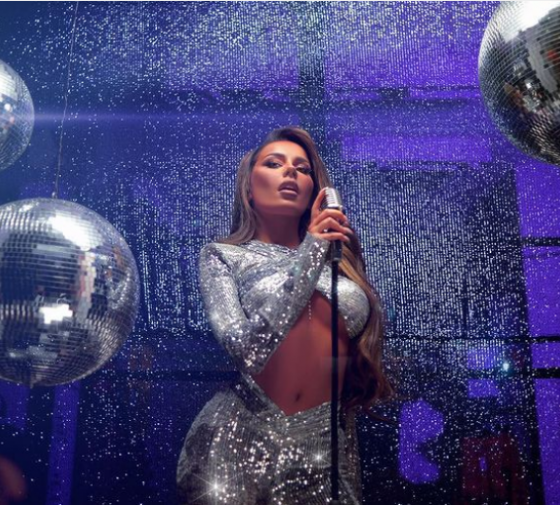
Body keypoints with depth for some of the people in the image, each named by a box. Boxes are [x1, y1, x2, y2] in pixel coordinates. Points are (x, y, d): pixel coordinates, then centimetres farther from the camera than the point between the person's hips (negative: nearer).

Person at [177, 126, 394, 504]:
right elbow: (245, 351, -16)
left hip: (328, 447, 3)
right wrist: (308, 254, -16)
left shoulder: (337, 259, 9)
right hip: (241, 443, -3)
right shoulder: (224, 255, 0)